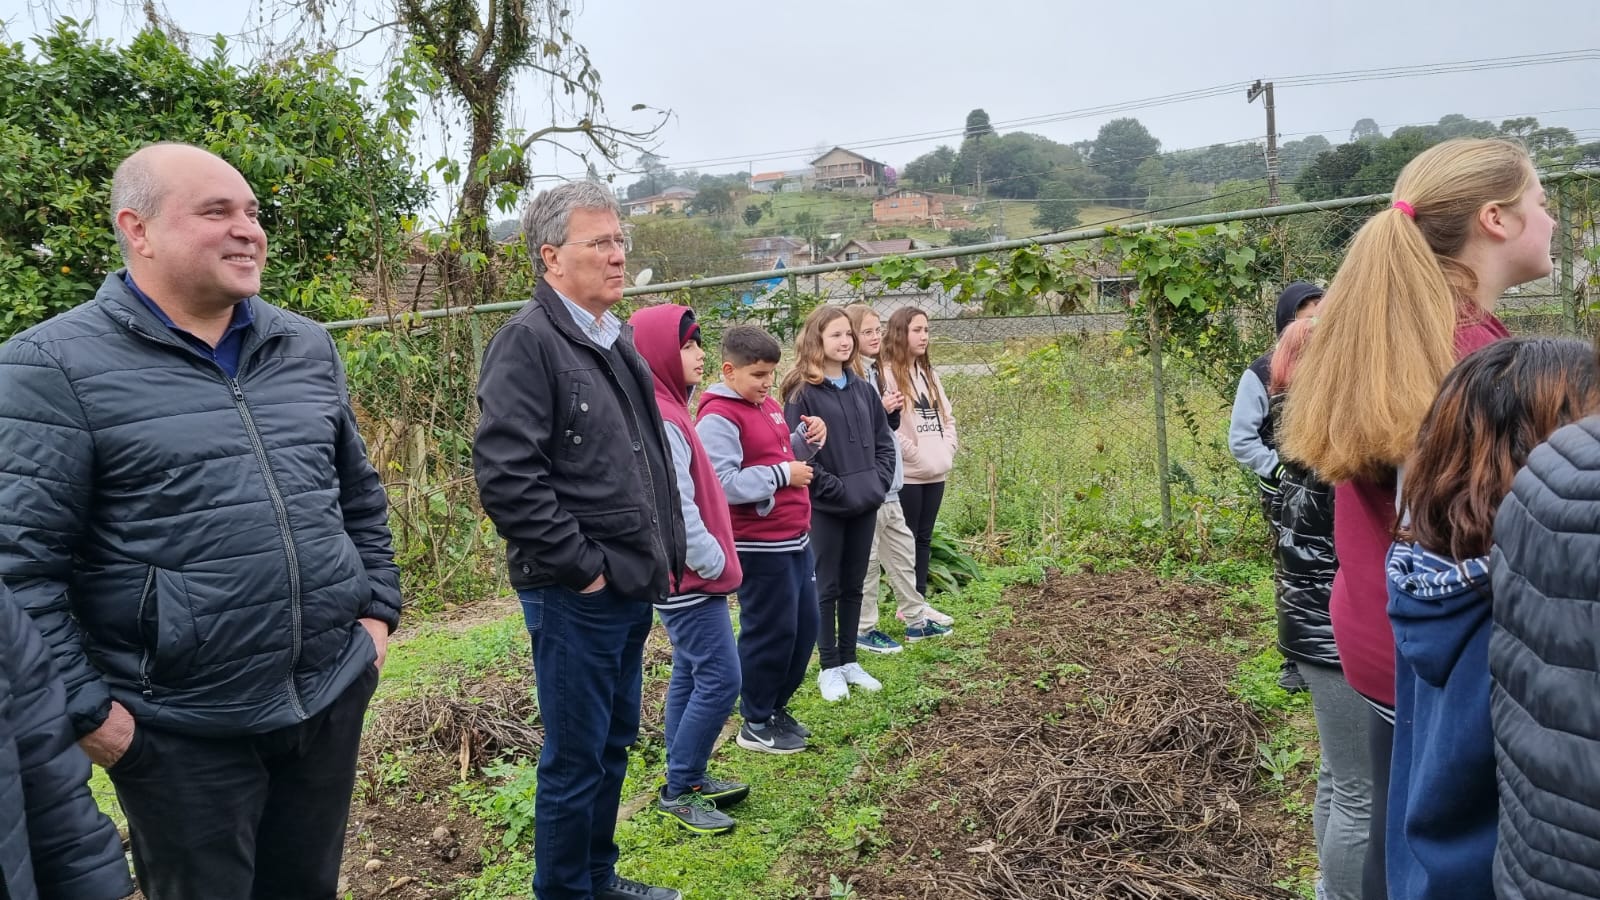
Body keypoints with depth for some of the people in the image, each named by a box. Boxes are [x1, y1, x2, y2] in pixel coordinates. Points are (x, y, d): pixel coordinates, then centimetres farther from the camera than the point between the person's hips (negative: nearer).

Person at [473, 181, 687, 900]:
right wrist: (581, 565, -19)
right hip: (574, 597, -9)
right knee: (575, 759, 6)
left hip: (631, 587, 9)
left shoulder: (617, 341, 13)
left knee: (615, 744, 21)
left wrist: (664, 552, 14)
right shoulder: (528, 340, -15)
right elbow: (504, 474, -24)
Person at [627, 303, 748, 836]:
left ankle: (689, 779, 27)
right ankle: (679, 791, 6)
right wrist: (713, 561, -14)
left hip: (685, 577, 10)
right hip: (689, 578, -10)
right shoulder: (660, 421, -21)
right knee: (720, 679, -5)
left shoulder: (667, 412, 11)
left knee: (691, 675, 16)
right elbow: (676, 508, -24)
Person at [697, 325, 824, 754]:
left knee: (805, 626, 16)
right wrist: (783, 473, -19)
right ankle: (756, 725, 18)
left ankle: (776, 706, 32)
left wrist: (806, 438, 3)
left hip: (796, 538, 9)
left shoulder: (767, 405, 13)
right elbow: (723, 485, -25)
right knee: (771, 632, 1)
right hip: (760, 546, -9)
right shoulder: (718, 417, -15)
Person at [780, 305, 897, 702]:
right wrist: (834, 488, -16)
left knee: (854, 585, 14)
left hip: (865, 505, 6)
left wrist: (879, 481, 1)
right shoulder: (802, 393, -10)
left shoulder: (862, 389, 9)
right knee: (827, 586, 5)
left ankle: (849, 660, 26)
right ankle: (830, 667, 17)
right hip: (825, 508, -6)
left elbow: (884, 440, 14)